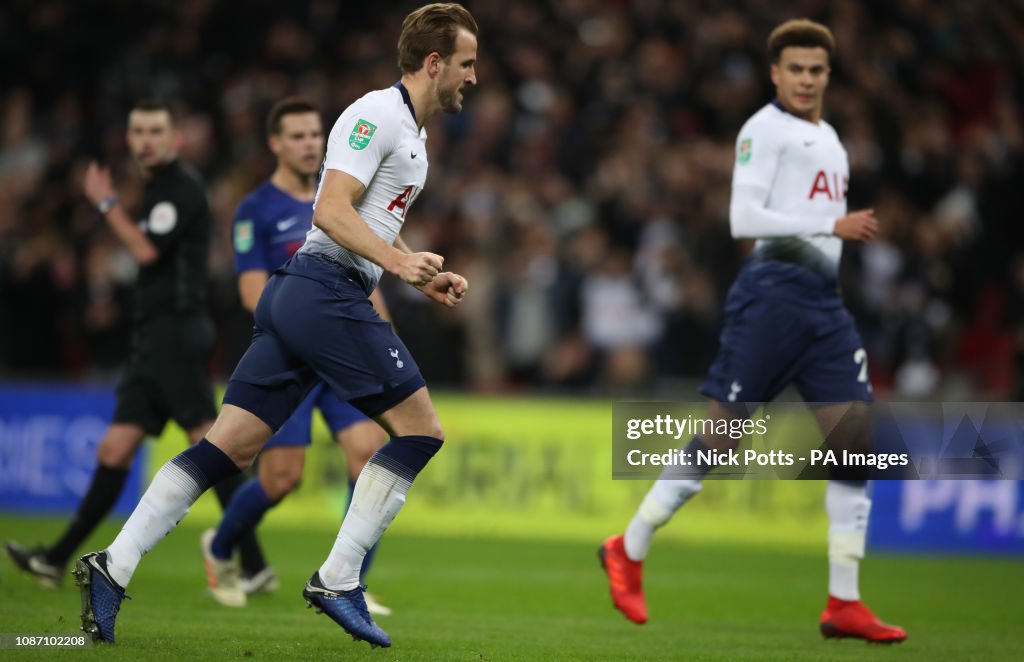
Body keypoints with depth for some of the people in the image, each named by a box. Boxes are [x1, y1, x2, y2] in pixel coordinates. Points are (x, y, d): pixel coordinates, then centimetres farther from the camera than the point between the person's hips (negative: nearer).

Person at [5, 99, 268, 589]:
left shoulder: (182, 186, -9)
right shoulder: (159, 187, 20)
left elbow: (147, 250, -17)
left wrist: (106, 203, -7)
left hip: (175, 336, -10)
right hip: (154, 340, 10)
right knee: (115, 450, 9)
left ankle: (253, 565, -11)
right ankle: (57, 560, 11)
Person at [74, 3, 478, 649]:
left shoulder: (411, 135, 23)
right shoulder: (378, 114, -8)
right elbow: (332, 211, -18)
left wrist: (425, 275, 24)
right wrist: (399, 261, -26)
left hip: (294, 297, 10)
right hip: (327, 292, -10)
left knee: (229, 447, 2)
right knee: (420, 429, -5)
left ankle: (114, 565, -5)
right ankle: (338, 579, -6)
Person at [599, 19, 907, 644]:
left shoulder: (829, 138, 22)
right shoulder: (765, 128, -4)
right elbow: (744, 218, -15)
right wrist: (832, 225, -17)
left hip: (824, 299, 8)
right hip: (774, 291, -8)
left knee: (855, 438, -2)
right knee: (723, 434, -7)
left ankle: (844, 604, -1)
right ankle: (628, 551, 10)